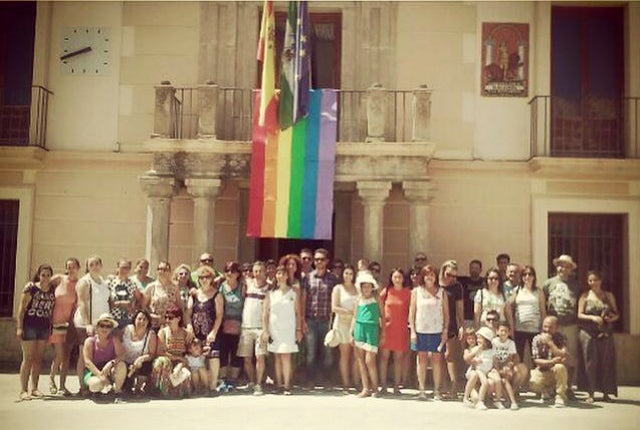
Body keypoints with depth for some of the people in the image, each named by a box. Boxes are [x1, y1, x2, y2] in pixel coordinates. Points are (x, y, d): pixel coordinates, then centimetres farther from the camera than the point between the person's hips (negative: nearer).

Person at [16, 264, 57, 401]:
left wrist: (52, 326, 6)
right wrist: (19, 327, -13)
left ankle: (34, 388, 16)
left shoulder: (53, 290, 6)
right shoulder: (31, 288, -7)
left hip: (44, 327, 5)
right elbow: (22, 308, -8)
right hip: (29, 326, -5)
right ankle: (23, 390, 2)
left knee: (38, 358, 9)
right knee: (28, 358, -3)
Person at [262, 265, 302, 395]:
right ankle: (279, 385, 12)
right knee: (278, 358, 6)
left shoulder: (293, 293, 4)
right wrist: (265, 330, -3)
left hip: (288, 329, -1)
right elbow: (265, 313, 4)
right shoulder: (271, 293, 5)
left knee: (286, 357, -9)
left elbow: (298, 313, 6)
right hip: (274, 329, 2)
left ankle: (287, 386, -10)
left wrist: (299, 330, 2)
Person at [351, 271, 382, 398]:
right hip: (359, 328, 3)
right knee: (360, 360, 3)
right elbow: (355, 318, 14)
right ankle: (366, 388, 10)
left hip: (372, 329, -3)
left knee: (369, 361, -5)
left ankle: (374, 388, 10)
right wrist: (351, 334, 9)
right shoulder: (359, 300, 9)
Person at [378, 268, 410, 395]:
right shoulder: (386, 292, 3)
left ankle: (396, 386, 13)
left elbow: (411, 311, 5)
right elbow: (381, 311, 7)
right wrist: (382, 327, 1)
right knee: (384, 356, 1)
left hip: (401, 329, 0)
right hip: (387, 327, 0)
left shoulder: (407, 293, 3)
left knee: (399, 358, 5)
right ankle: (383, 386, 7)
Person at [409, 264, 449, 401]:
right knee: (422, 359, 4)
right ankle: (421, 390, 9)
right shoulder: (416, 292, 5)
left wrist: (445, 331, -2)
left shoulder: (441, 292, 5)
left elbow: (446, 313, 5)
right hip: (421, 330, 0)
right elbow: (412, 312, 4)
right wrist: (412, 331, -2)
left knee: (437, 360, 1)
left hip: (437, 331, 0)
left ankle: (437, 391, 6)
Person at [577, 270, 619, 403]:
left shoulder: (609, 296, 10)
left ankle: (606, 392, 12)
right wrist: (592, 317, -18)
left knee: (606, 362, 1)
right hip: (588, 334, -2)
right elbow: (580, 315, -2)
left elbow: (616, 313, 13)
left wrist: (613, 317, -9)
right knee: (590, 363, -2)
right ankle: (591, 393, 5)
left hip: (605, 334, 2)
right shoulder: (585, 296, 4)